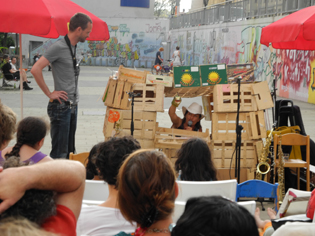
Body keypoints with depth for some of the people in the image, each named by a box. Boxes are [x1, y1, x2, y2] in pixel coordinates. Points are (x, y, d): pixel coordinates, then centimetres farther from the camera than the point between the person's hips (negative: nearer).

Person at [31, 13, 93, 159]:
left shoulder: (74, 47, 12)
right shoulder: (59, 47, -15)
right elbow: (35, 70, -22)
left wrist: (74, 100, 14)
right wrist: (49, 94, -17)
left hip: (72, 106, 9)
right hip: (61, 107, -9)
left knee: (70, 151, 14)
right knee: (59, 152, -6)